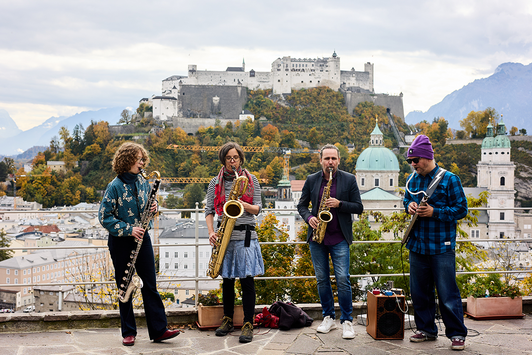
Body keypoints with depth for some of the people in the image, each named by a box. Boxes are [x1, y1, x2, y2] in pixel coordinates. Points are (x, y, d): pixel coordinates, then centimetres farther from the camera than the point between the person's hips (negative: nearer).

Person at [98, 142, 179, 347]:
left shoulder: (143, 183, 4)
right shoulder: (115, 186, -12)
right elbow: (104, 217, -13)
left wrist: (154, 208, -6)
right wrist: (128, 229, -21)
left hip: (142, 238, 4)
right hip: (121, 242, -4)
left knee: (150, 284, 3)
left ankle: (159, 330, 6)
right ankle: (128, 332, 16)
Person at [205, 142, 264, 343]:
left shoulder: (251, 180, 6)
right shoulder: (215, 183, 8)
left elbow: (258, 208, 5)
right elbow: (209, 210, 7)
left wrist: (245, 206, -16)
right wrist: (211, 232, -8)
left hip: (246, 236, -2)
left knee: (247, 280, -5)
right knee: (227, 280, 10)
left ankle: (248, 325, 0)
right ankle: (228, 320, 23)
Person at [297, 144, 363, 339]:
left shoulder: (349, 180, 2)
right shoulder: (311, 180, 7)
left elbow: (359, 207, 1)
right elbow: (302, 205, 13)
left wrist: (339, 204, -15)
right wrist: (309, 218, -7)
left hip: (339, 238, -3)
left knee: (343, 279, -7)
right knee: (322, 279, 8)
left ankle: (347, 321, 2)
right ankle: (328, 317, 20)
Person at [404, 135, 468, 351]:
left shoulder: (449, 179, -7)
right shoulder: (413, 179, 10)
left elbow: (461, 209, -7)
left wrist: (434, 212, -18)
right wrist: (409, 206, 0)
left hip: (441, 247, -6)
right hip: (417, 245, 6)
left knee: (447, 294, -3)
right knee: (419, 292, 11)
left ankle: (457, 334, 8)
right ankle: (426, 329, 25)